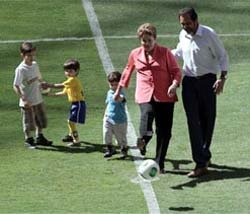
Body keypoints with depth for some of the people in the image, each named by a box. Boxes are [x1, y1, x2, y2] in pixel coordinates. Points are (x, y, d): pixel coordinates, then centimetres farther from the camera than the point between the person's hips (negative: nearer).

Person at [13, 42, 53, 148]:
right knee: (29, 122, 4)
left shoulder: (35, 65, 3)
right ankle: (28, 140, 20)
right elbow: (16, 86, -22)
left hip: (38, 99, 7)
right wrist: (23, 99, -28)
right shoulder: (20, 69, -19)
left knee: (41, 119, 19)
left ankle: (39, 137, 36)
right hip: (27, 101, -7)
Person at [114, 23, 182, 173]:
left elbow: (176, 71, 3)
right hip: (145, 95, 1)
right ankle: (143, 139, -55)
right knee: (147, 113, -33)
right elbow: (127, 71, 25)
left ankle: (160, 163, 8)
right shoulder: (135, 54, 11)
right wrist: (119, 90, 29)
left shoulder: (165, 52, 3)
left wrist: (174, 85, -17)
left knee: (164, 131, -2)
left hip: (164, 96, -1)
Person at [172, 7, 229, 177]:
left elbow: (222, 56, -7)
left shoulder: (209, 34, -11)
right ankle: (202, 162, -9)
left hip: (207, 80, -3)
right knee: (193, 122, -7)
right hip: (189, 82, 4)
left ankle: (204, 155, 22)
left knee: (208, 119, 4)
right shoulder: (183, 35, 5)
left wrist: (222, 78, -17)